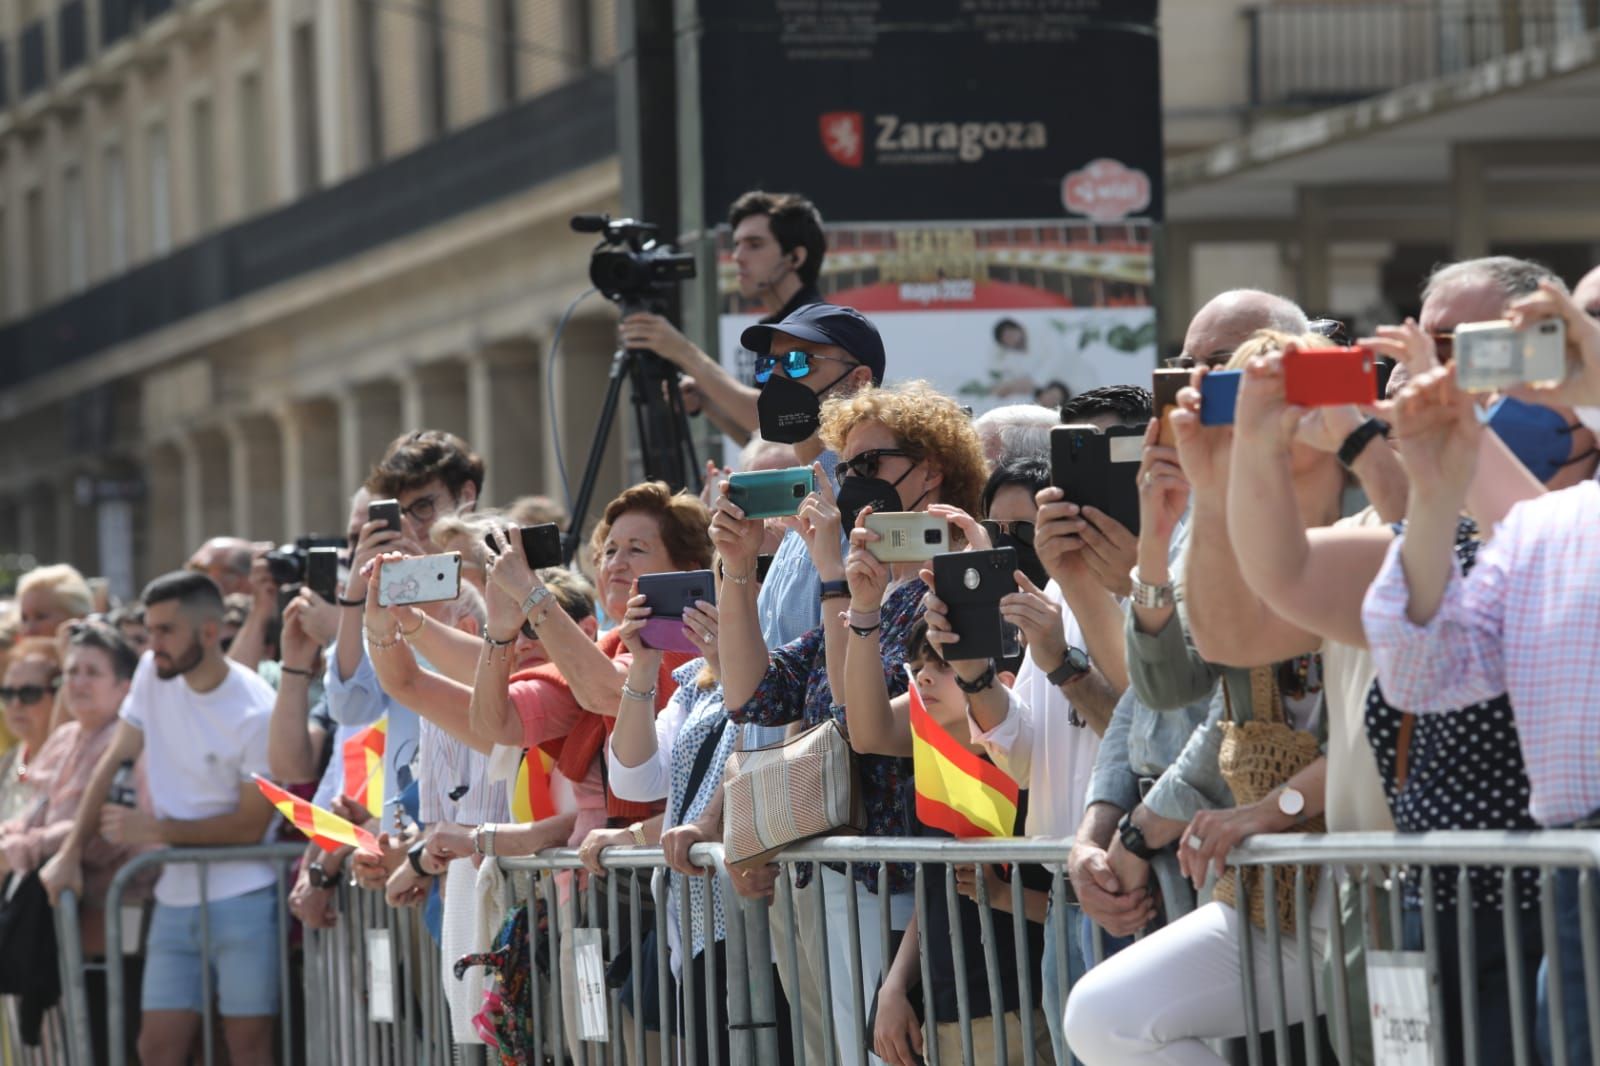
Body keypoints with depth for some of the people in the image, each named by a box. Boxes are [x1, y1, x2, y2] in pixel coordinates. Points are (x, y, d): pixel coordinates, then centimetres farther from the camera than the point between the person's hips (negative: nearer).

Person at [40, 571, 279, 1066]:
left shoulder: (256, 714, -17)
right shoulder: (154, 673, 1)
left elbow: (251, 825, -14)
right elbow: (115, 761, 8)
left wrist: (154, 830, -13)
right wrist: (70, 851, 3)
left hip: (242, 900, -6)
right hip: (176, 897, 6)